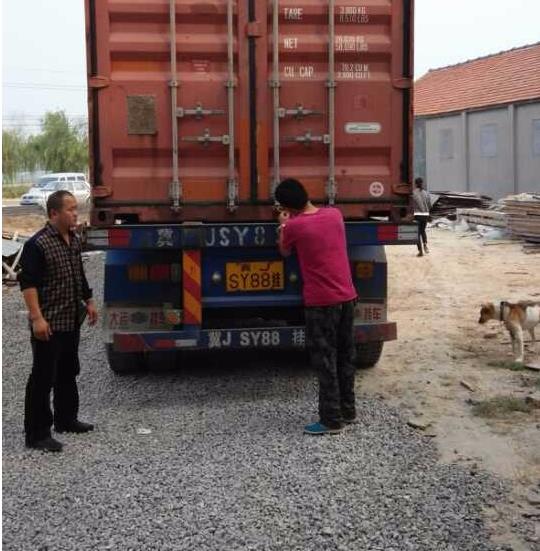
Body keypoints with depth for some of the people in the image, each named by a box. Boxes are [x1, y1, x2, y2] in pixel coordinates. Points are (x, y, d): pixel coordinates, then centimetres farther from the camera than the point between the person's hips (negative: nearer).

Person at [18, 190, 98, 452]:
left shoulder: (74, 241, 10)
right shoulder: (38, 244, -16)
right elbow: (28, 283, -19)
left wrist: (89, 302, 23)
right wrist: (37, 317, -24)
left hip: (72, 321, 9)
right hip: (48, 324, -8)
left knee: (68, 372, 19)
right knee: (43, 377, -3)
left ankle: (66, 419, 34)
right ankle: (37, 434, 3)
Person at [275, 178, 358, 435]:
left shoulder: (293, 226, -12)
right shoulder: (335, 214, 3)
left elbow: (284, 252, 7)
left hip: (322, 301, -6)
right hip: (347, 296, 6)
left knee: (325, 361, 2)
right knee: (345, 356, 16)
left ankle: (331, 420, 6)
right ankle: (347, 410, 27)